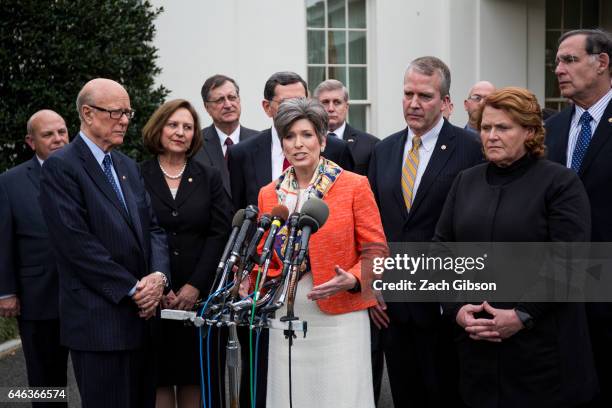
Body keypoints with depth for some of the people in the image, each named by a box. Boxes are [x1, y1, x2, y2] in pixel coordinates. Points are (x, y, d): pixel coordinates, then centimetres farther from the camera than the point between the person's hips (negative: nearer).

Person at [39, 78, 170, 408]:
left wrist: (158, 275, -5)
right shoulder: (60, 167, -8)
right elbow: (76, 243, -15)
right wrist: (133, 289, -13)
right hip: (99, 320, -7)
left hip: (141, 314, 7)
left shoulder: (128, 166, 17)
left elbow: (152, 227, 15)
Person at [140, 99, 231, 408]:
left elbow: (220, 234, 1)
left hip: (199, 294, 2)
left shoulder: (209, 178, 9)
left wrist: (196, 285, -9)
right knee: (158, 377, 1)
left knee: (195, 377, 4)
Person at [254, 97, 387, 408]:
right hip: (287, 319, 4)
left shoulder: (354, 186, -4)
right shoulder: (269, 194, 9)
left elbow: (375, 251, -3)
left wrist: (352, 280, -21)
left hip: (340, 318, -3)